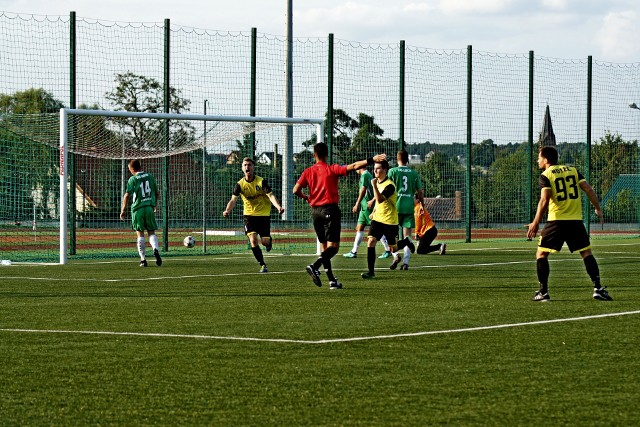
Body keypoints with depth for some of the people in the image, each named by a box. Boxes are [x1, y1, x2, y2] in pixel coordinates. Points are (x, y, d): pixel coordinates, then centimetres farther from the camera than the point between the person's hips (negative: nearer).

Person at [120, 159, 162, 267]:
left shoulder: (133, 179, -3)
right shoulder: (150, 177, 9)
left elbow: (127, 195, -11)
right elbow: (157, 194, 15)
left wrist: (123, 210, -6)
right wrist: (155, 205, 30)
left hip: (137, 209, -2)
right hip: (149, 207, 2)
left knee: (140, 234, 5)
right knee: (151, 233, 9)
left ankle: (143, 259, 4)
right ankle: (156, 249, -20)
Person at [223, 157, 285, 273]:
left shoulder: (261, 182, -12)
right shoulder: (240, 184, -7)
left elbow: (271, 195, -19)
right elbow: (233, 199, -15)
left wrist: (278, 207, -38)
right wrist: (227, 210, -36)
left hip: (264, 214, -1)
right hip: (249, 214, 1)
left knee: (265, 241, -4)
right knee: (253, 240, -15)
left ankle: (269, 241, 37)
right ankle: (262, 265, 1)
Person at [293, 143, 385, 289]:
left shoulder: (308, 172, 5)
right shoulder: (332, 169, -4)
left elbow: (296, 190, -1)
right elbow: (353, 166, -14)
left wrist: (306, 197, 19)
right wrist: (371, 160, -16)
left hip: (315, 211, 5)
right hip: (330, 209, -5)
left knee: (325, 247, 12)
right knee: (333, 246, -7)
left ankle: (332, 280, 8)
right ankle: (315, 266, -31)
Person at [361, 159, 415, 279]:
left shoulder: (389, 185, -19)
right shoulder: (378, 182, 7)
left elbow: (380, 199, -34)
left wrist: (374, 185, -38)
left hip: (390, 221, -6)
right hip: (377, 218, 6)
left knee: (393, 249, 6)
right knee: (371, 241, -13)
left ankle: (406, 242, 40)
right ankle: (371, 271, -11)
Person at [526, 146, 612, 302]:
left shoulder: (545, 175, -1)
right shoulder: (572, 170, 12)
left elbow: (544, 200, -13)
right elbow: (588, 190, 4)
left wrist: (535, 223, -11)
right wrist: (598, 209, 11)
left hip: (556, 221, -4)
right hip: (576, 221, 4)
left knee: (541, 254, 8)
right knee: (586, 253, 11)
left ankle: (543, 292, 2)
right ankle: (598, 288, 0)